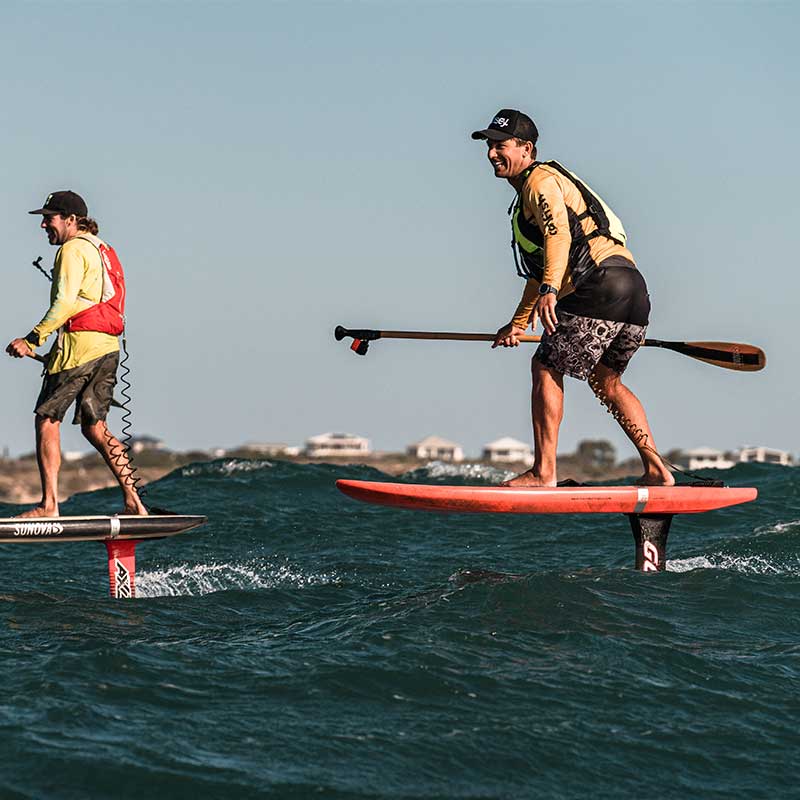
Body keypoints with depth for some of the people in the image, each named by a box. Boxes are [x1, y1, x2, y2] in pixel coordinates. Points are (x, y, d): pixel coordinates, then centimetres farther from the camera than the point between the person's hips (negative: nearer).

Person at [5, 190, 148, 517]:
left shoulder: (73, 249, -7)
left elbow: (65, 303, -19)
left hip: (79, 342, -9)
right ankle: (133, 501, 6)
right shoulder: (102, 250, 23)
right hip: (108, 346, 9)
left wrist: (32, 340, -19)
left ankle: (49, 504, -9)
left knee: (47, 419, -4)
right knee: (93, 426, 12)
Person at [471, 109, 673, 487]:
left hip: (601, 284, -10)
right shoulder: (527, 199, 31)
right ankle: (656, 470, 18)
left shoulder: (540, 179, -1)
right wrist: (518, 324, 42)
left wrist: (549, 291, -33)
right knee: (605, 380, 22)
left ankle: (544, 472, -8)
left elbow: (559, 234, -20)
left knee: (546, 367, -5)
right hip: (634, 290, 10)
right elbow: (541, 270, 38)